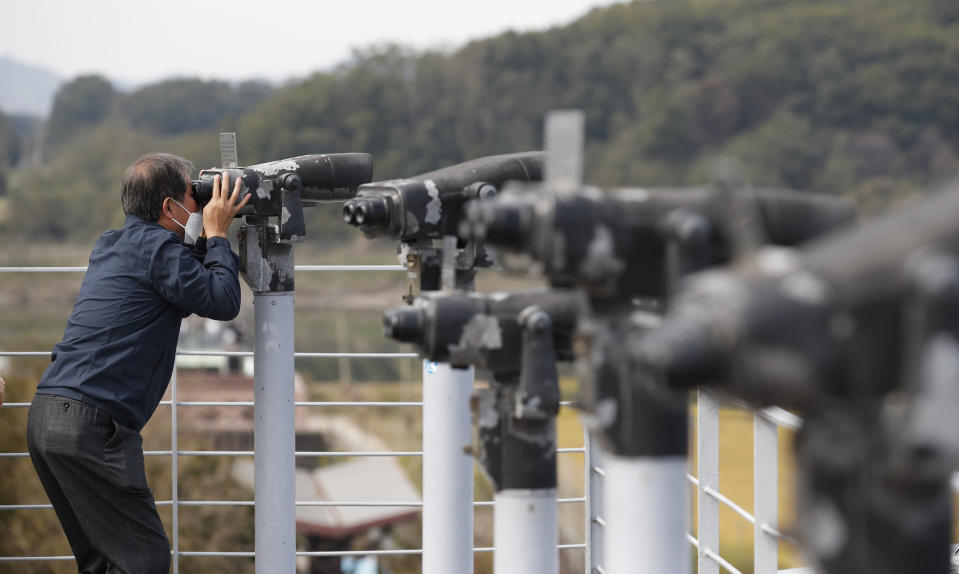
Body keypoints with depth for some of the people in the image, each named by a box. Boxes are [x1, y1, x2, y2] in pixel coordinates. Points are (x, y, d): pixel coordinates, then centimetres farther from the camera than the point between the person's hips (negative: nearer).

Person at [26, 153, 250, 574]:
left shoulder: (111, 245, 21)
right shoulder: (157, 245, -7)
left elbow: (184, 285, 30)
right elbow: (222, 302, -8)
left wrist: (207, 240, 20)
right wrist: (217, 234, 2)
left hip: (46, 413, 10)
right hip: (91, 422, -10)